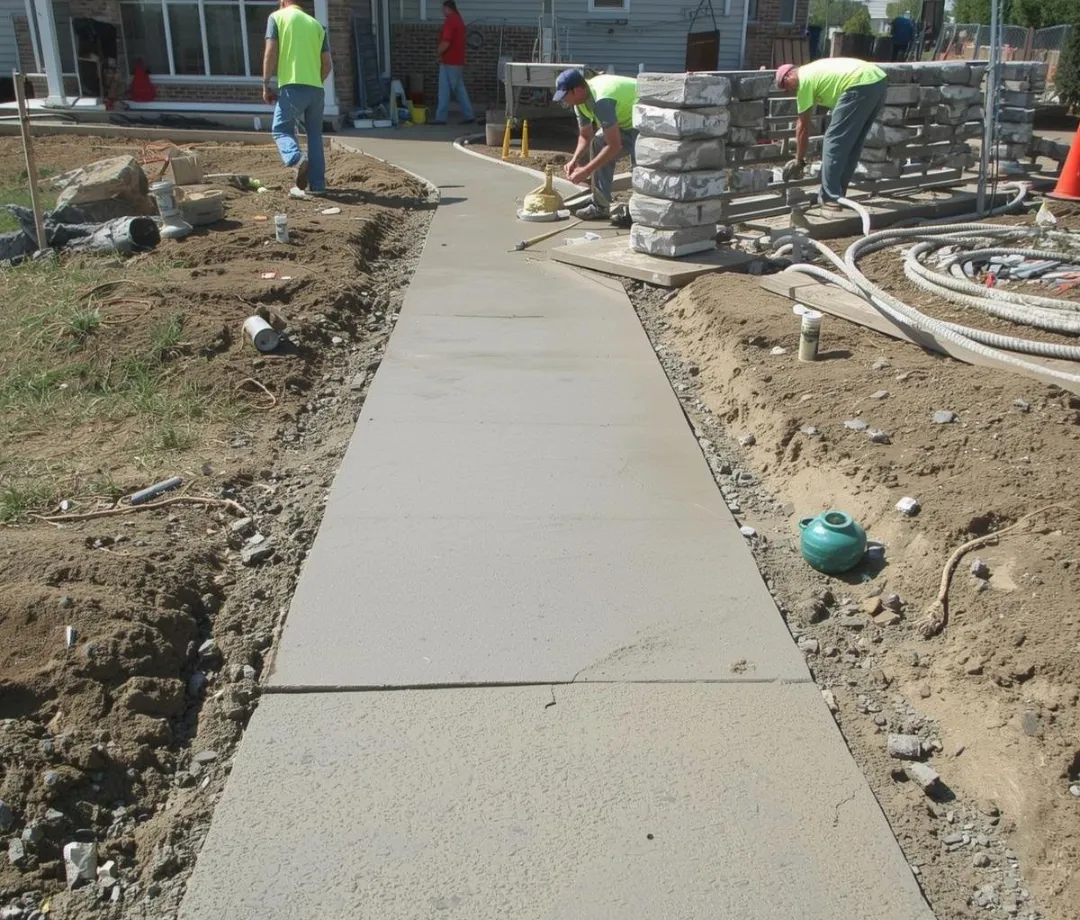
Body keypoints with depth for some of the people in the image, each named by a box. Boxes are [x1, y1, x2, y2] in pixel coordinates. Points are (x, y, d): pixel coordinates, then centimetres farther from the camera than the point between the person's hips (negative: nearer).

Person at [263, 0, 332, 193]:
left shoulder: (277, 17, 5)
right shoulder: (316, 24, 17)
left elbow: (271, 52, -5)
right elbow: (328, 64, 12)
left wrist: (266, 85, 2)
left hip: (292, 87, -4)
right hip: (316, 89, 4)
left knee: (281, 129, 8)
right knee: (315, 135, 12)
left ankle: (297, 159, -22)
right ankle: (318, 184, 10)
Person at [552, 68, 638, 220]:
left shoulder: (600, 101, -34)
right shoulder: (581, 100, -5)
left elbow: (614, 146, -34)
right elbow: (585, 136, 8)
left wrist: (586, 171, -30)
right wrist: (574, 161, -10)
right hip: (626, 119, 10)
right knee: (598, 144, 5)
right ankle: (600, 206, 8)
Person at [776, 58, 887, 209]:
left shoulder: (804, 79, 3)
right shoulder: (813, 72, 28)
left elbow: (803, 125, 6)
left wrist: (799, 160, 13)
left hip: (861, 85, -10)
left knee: (834, 141, -2)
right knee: (853, 143, 17)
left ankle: (830, 198, -2)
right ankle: (837, 194, 24)